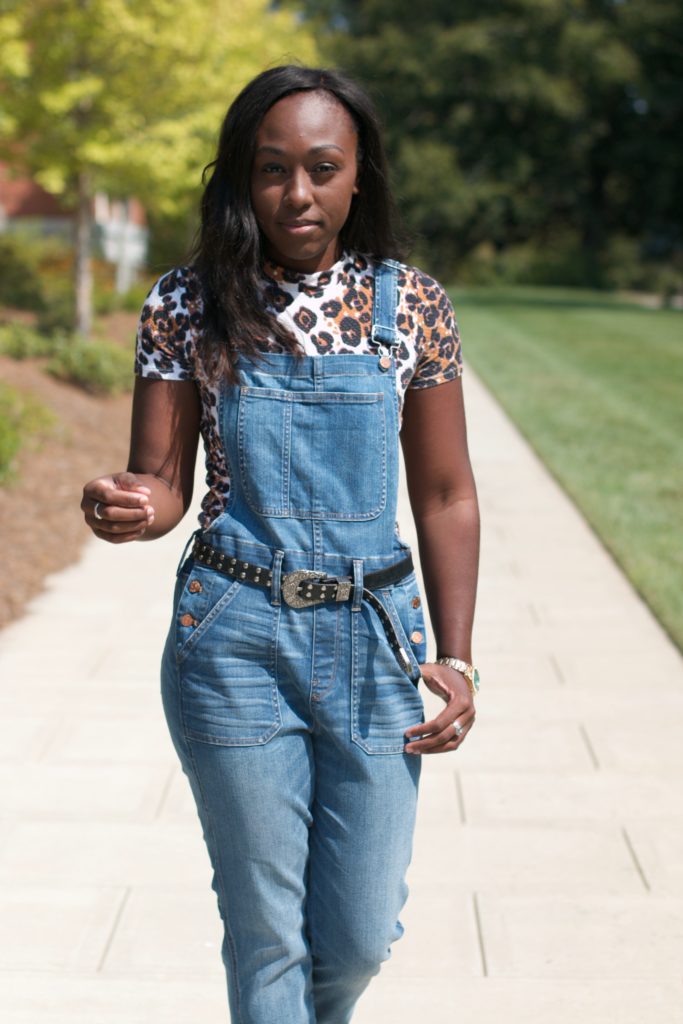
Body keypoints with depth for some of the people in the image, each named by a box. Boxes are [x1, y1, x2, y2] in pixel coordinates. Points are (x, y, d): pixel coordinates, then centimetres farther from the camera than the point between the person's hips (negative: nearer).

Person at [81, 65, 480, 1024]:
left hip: (374, 635, 1)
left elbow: (446, 497, 3)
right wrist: (132, 505, -25)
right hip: (235, 641, -1)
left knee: (361, 934, 10)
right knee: (266, 930, 7)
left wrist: (456, 658, -1)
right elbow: (163, 484, -1)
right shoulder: (187, 306, -3)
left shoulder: (412, 304, -1)